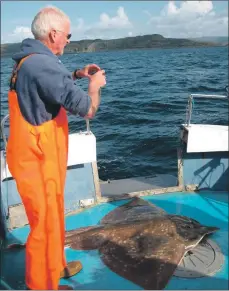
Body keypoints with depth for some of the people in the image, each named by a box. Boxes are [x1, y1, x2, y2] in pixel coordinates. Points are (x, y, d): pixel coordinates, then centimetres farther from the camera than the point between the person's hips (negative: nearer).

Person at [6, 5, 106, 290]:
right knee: (45, 224, 8)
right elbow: (88, 108, -25)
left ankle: (55, 266, 44)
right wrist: (94, 84, -5)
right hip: (39, 160, -10)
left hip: (35, 157, 10)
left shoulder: (28, 60, 8)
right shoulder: (43, 65, -25)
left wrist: (77, 75, 16)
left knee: (52, 217, 24)